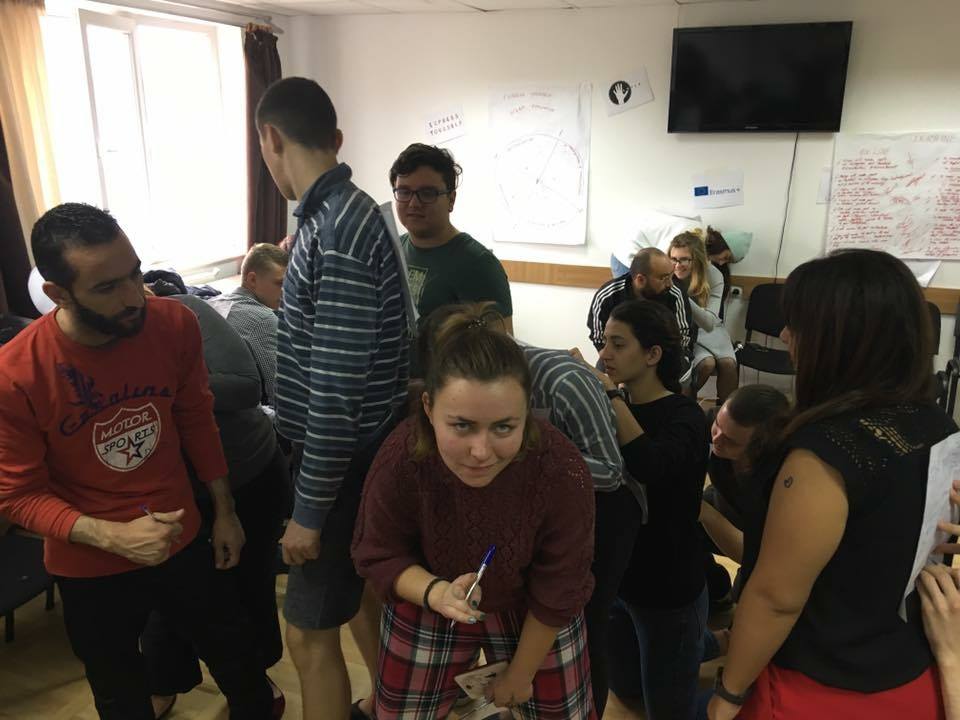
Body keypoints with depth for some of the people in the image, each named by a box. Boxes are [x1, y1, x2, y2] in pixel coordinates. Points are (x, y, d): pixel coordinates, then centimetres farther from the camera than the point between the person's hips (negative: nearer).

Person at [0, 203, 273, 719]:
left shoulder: (174, 325, -16)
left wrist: (224, 512, 4)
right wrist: (112, 536, -28)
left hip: (181, 540, 3)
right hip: (91, 569, -2)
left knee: (240, 664, 22)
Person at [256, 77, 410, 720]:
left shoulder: (338, 230, -26)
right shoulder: (341, 212, 5)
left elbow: (338, 391, -27)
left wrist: (309, 509, -19)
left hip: (347, 457, -10)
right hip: (361, 447, 10)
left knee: (310, 630, 6)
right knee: (361, 591, 26)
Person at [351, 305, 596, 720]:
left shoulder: (562, 472, -34)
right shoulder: (400, 459, -32)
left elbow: (555, 595, -19)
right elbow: (379, 555, -15)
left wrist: (520, 675, -7)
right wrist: (436, 592, -35)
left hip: (532, 616, 0)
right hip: (429, 608, 1)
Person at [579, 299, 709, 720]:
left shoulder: (684, 417, -17)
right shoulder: (611, 407, -1)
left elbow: (651, 467, -37)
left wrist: (611, 394, -32)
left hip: (667, 588, -5)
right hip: (612, 575, 6)